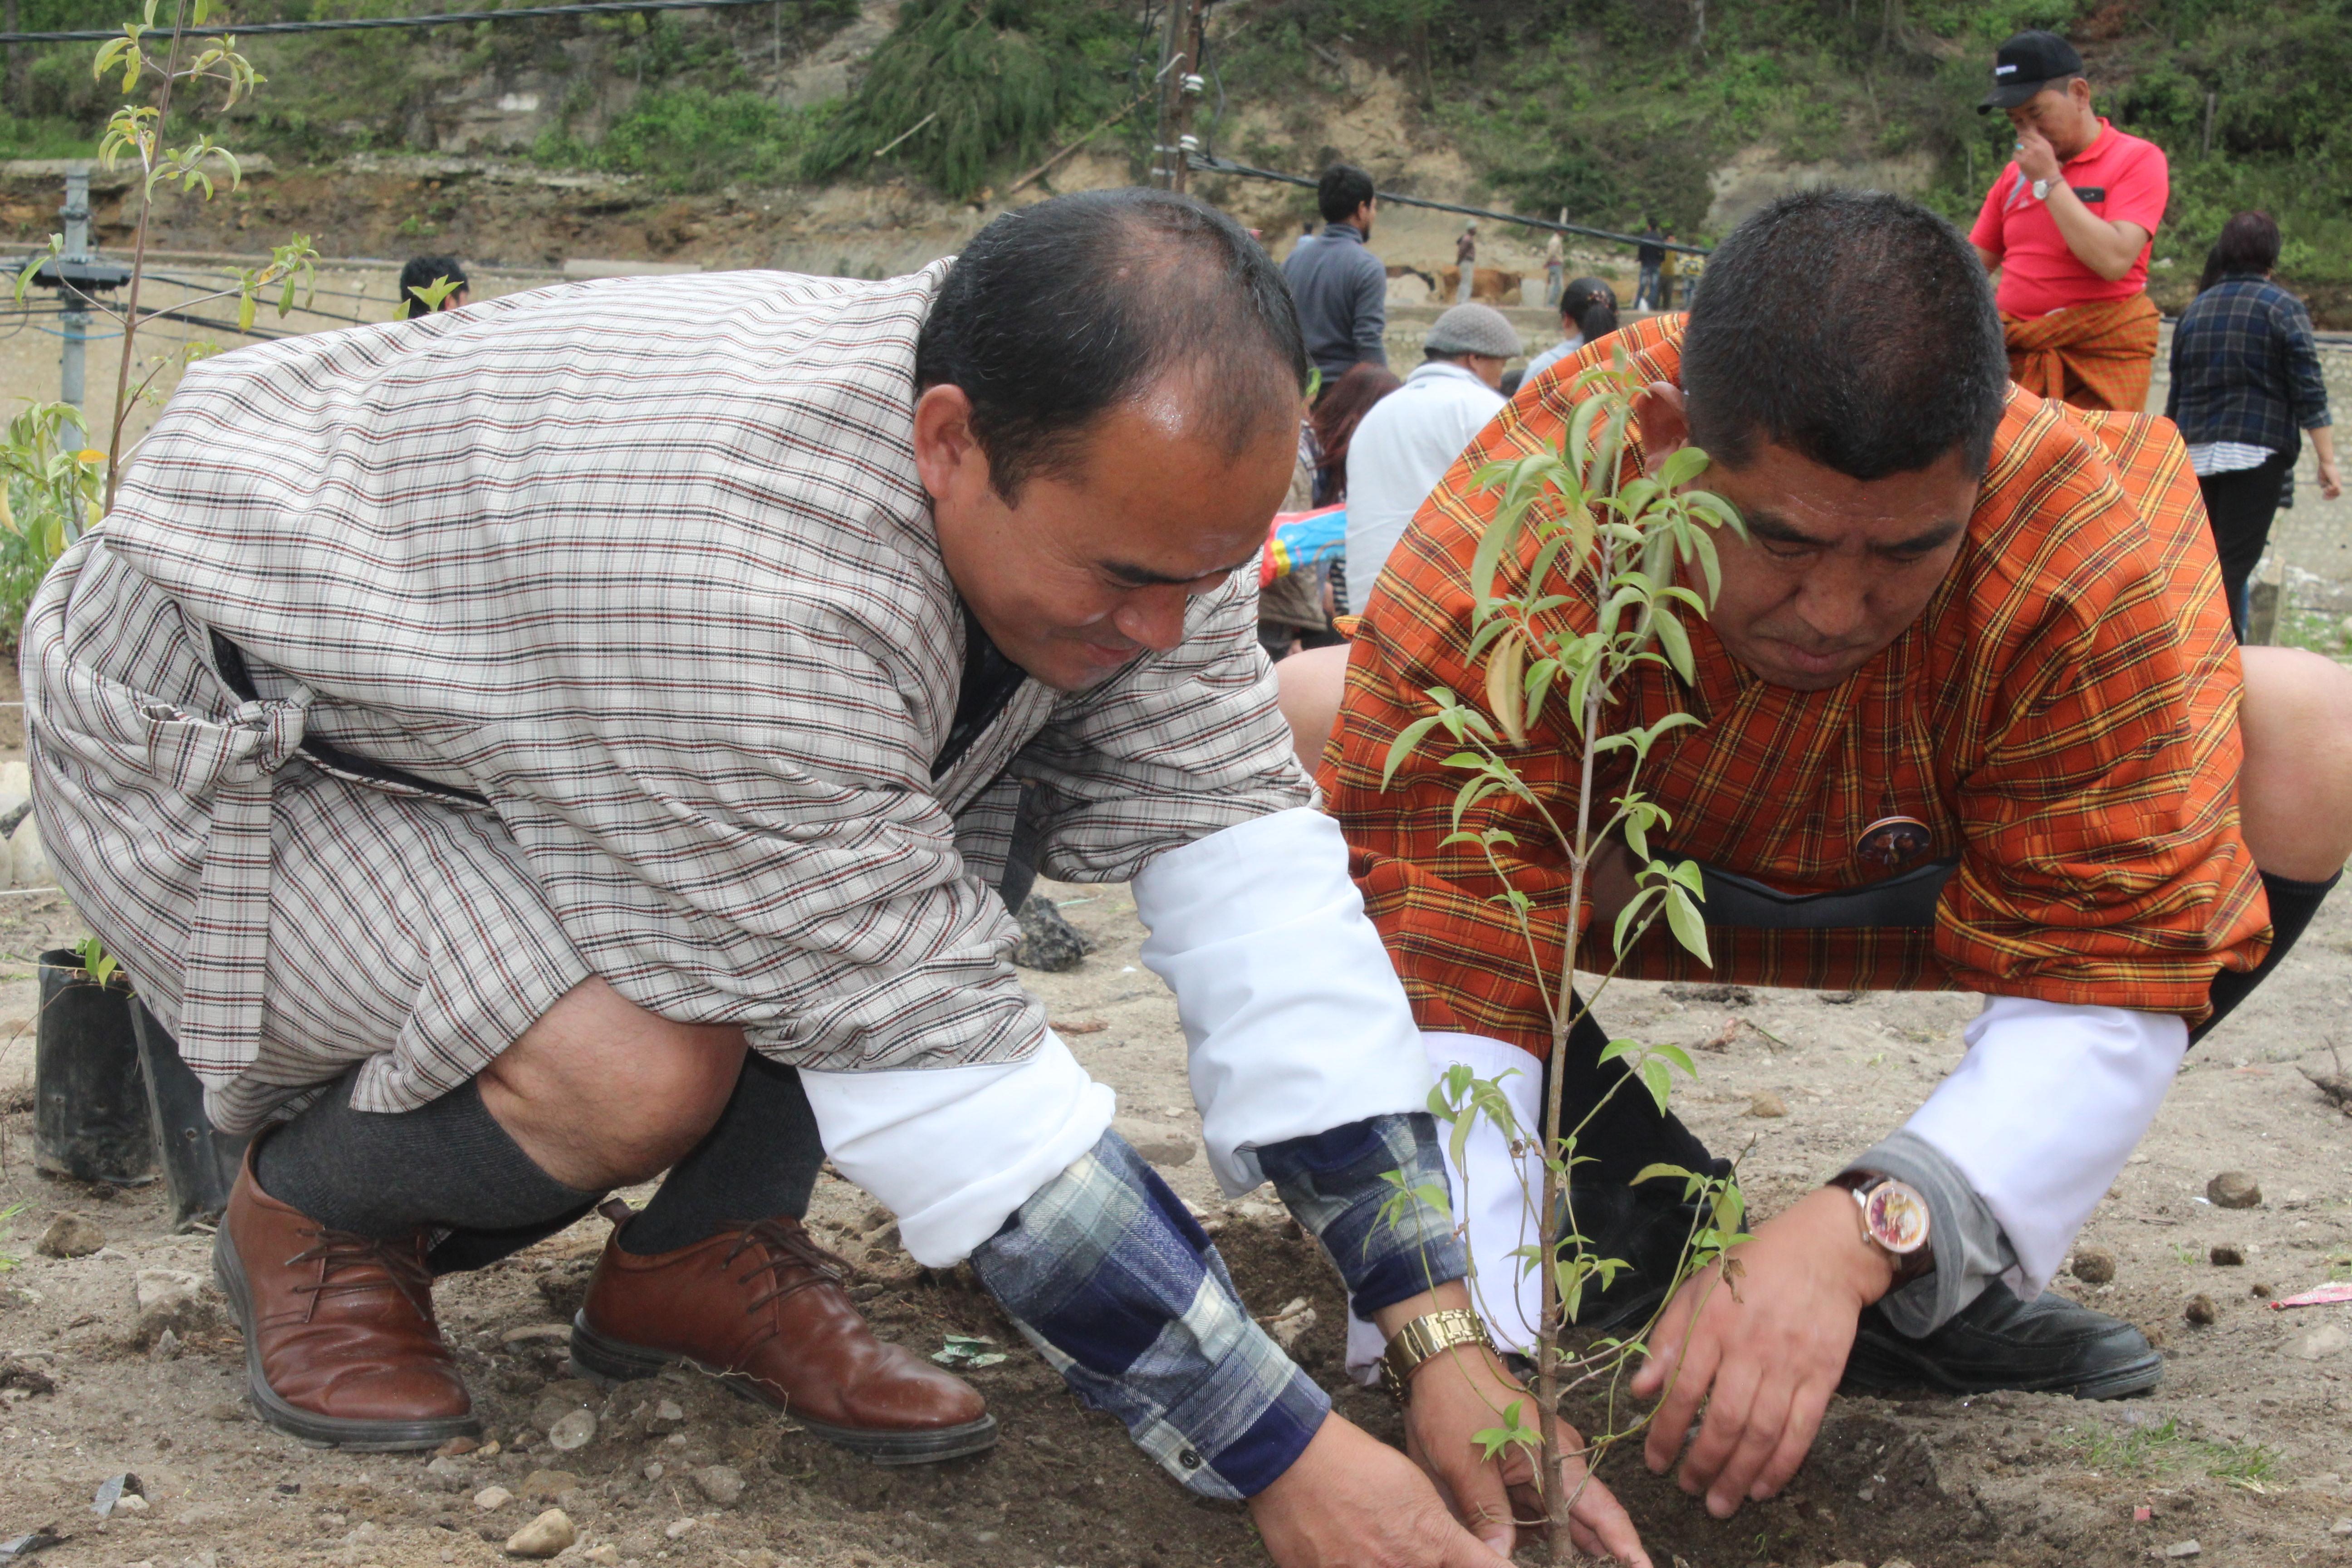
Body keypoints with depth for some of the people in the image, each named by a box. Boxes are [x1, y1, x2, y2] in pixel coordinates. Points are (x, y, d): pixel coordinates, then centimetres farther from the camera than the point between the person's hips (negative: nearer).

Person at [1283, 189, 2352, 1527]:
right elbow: (1441, 982, -38)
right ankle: (1662, 1227, -10)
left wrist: (1858, 1238, -49)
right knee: (1303, 726, -27)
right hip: (1619, 873, 0)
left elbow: (2103, 990, -33)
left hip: (1950, 891, 1)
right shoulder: (1506, 551, -38)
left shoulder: (2102, 558, -36)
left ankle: (1920, 1292, -15)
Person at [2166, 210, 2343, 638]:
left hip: (2196, 454, 5)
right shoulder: (2283, 308, -3)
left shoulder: (2196, 309, 12)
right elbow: (2309, 394, -8)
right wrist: (2327, 460, -5)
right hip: (2255, 454, -5)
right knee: (2235, 562, -8)